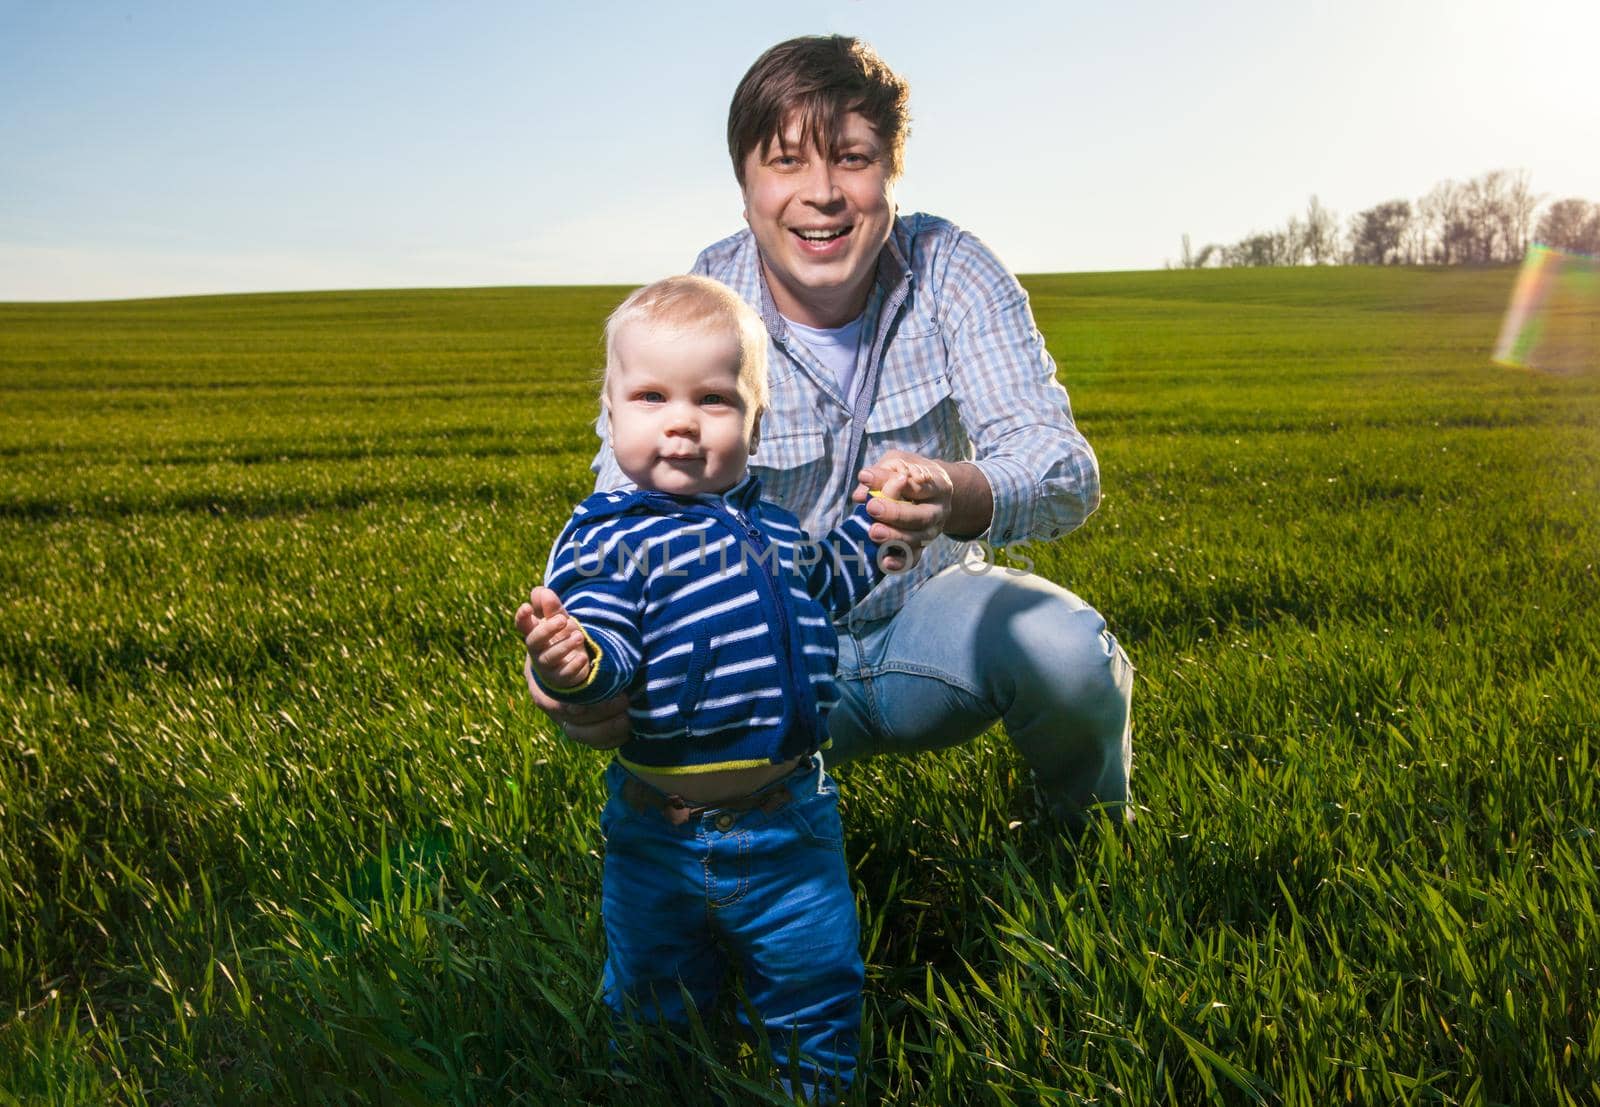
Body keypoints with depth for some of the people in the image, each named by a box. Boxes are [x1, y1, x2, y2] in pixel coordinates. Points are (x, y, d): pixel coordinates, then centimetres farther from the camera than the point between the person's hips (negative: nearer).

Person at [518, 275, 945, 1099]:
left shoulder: (771, 522, 6)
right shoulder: (610, 538, -12)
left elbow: (825, 582, 26)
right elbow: (605, 642, -25)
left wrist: (880, 521, 16)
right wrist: (571, 664, -47)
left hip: (788, 820, 4)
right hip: (662, 829, -3)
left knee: (817, 979, 17)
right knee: (650, 994, 18)